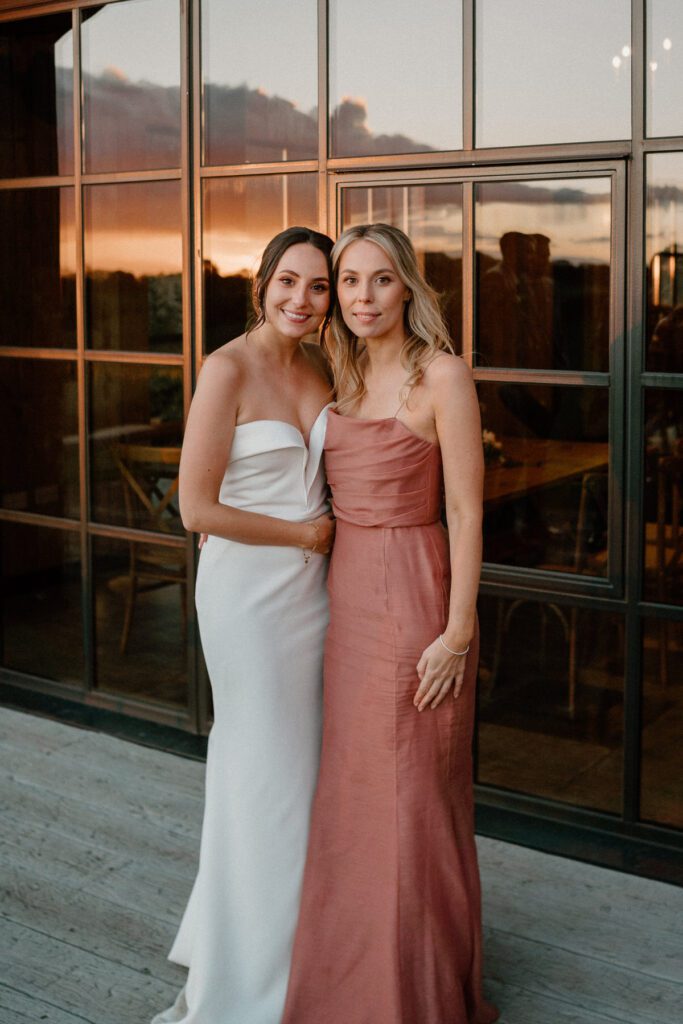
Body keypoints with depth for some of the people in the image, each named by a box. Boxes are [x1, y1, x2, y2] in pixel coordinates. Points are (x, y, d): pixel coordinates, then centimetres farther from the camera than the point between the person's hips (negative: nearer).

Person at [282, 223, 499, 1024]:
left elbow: (466, 511, -14)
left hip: (412, 597, -7)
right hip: (344, 595, 7)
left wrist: (458, 634, -17)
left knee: (413, 798, 4)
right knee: (349, 789, 16)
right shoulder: (344, 379, 10)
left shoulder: (442, 376, -12)